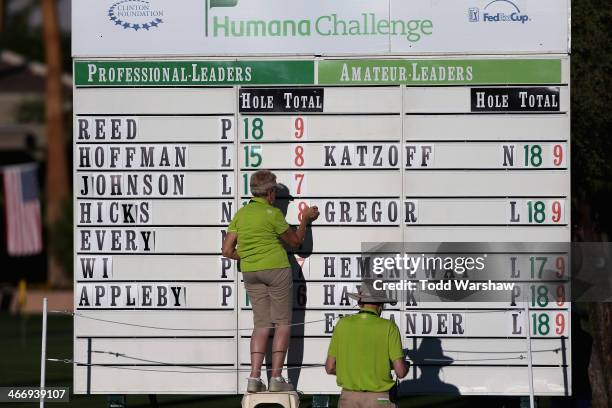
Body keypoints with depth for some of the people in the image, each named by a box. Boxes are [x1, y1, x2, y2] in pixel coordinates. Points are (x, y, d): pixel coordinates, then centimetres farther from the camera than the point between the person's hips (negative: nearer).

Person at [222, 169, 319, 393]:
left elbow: (227, 251, 4)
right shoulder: (272, 213, -10)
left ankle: (254, 377, -3)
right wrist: (305, 220, 16)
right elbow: (295, 241, 2)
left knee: (261, 324, 9)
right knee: (282, 324, 2)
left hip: (250, 272, 5)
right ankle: (276, 378, -5)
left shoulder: (241, 214, 5)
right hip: (276, 268, -5)